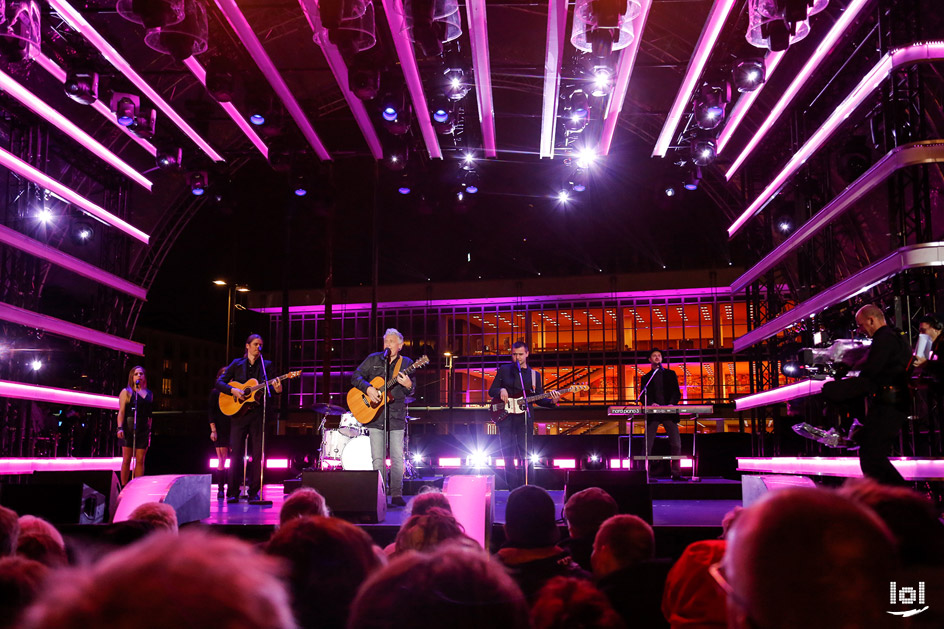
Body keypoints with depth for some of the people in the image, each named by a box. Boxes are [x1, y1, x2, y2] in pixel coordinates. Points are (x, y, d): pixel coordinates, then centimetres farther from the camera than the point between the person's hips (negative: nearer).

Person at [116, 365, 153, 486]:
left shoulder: (149, 394, 14)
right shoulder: (126, 392, 3)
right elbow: (121, 411, -5)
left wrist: (149, 430, 13)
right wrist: (120, 428, -16)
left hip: (143, 430, 3)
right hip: (129, 428, -3)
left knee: (140, 460, 3)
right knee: (126, 460, -1)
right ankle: (124, 487, 5)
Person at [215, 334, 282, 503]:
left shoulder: (267, 365, 12)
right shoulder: (237, 364, 11)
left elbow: (267, 389, 7)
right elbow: (219, 383, 7)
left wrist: (277, 389, -16)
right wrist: (233, 390, -10)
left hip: (258, 412, 1)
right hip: (239, 412, 0)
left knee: (257, 453, -2)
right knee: (236, 452, -4)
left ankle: (254, 492, 4)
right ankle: (233, 493, 1)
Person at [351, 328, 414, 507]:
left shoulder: (406, 363, 7)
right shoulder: (373, 359, 7)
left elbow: (411, 391, 4)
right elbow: (356, 377, 4)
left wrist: (408, 385, -20)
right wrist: (368, 388, -13)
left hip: (397, 416, 0)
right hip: (375, 415, 0)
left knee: (397, 458, -2)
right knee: (377, 458, 1)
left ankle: (396, 494, 6)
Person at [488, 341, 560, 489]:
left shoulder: (534, 375, 12)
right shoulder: (504, 370, 9)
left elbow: (539, 399, 10)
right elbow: (491, 391, 12)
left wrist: (552, 401, -9)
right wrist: (501, 391, -10)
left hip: (524, 417, 0)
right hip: (505, 416, 0)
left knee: (525, 454, -4)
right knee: (508, 454, -1)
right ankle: (513, 491, 5)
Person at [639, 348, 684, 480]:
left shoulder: (670, 374, 15)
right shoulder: (646, 377, 15)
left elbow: (677, 393, 9)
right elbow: (643, 396, 7)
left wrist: (672, 403, -11)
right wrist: (651, 404, -14)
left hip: (669, 412, 0)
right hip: (652, 414, 0)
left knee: (676, 443, -6)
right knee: (647, 444, -3)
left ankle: (676, 473, 1)